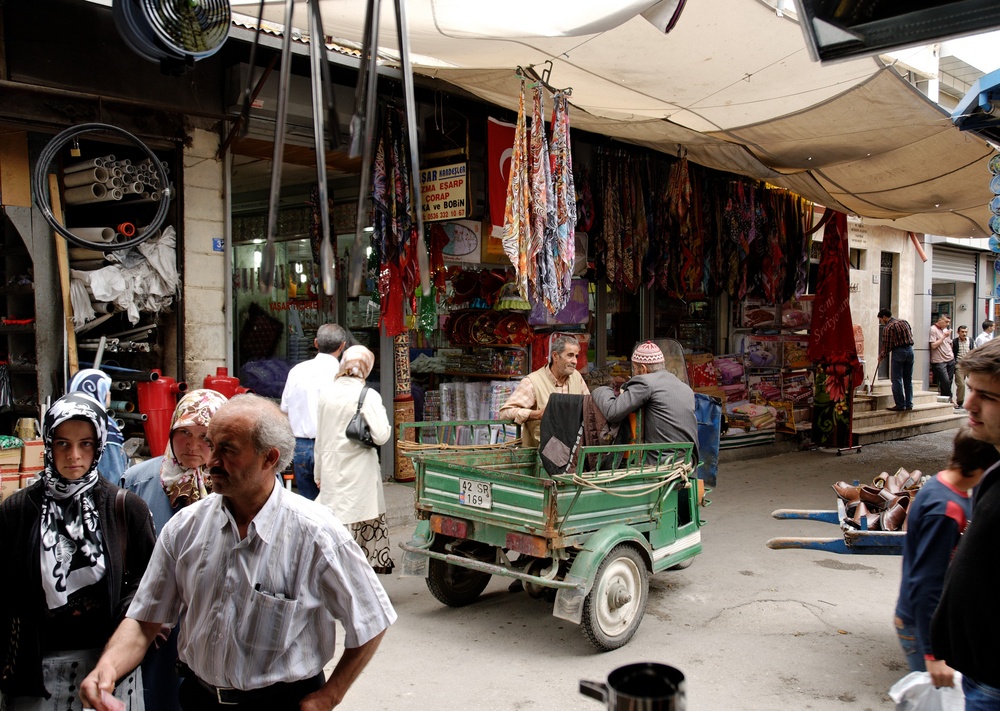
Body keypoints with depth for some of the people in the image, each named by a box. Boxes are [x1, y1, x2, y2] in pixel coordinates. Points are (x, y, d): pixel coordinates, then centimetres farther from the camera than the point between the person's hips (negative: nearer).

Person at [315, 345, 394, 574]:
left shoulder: (327, 393, 5)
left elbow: (319, 437, 13)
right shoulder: (368, 396, -10)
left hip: (331, 470, 4)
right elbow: (381, 435, -19)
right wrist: (387, 426, 4)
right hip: (359, 473, -4)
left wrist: (319, 473, 22)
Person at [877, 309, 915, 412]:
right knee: (908, 379, 12)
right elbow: (911, 336, 16)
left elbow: (887, 346, -8)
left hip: (898, 352, -7)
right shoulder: (904, 322, 14)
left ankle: (900, 404, -5)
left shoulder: (888, 328, -8)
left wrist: (881, 356, 7)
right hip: (910, 350, 7)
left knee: (897, 380, -2)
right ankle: (909, 404, 13)